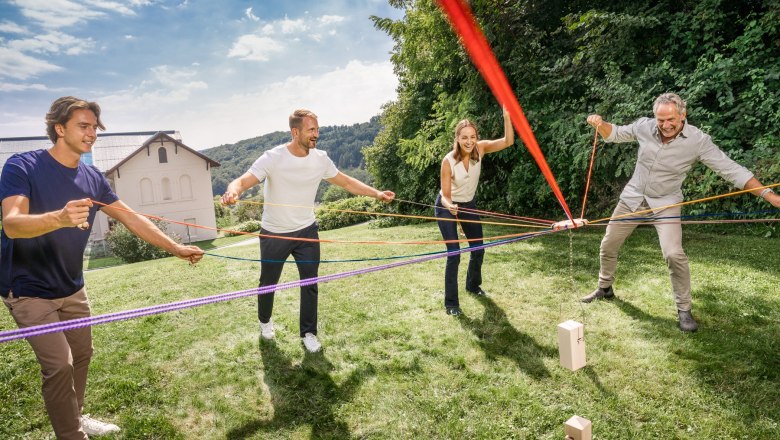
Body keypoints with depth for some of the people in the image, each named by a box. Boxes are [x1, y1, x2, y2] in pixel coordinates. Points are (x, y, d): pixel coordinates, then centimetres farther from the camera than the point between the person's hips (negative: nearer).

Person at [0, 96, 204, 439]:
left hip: (72, 287, 6)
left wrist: (176, 249, -3)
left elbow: (132, 219, 1)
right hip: (29, 290, -6)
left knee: (82, 354, 15)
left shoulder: (93, 178, -2)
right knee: (59, 365, -9)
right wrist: (60, 217, -51)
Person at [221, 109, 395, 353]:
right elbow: (244, 180, -30)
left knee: (310, 283, 3)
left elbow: (346, 181, 5)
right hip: (274, 234, -2)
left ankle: (308, 332, 23)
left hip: (306, 231, 3)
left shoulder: (320, 159, -6)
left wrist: (376, 193, -1)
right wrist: (232, 192, -53)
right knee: (268, 283, 16)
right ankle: (265, 321, 46)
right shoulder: (273, 158, -20)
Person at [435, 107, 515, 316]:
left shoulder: (480, 149, -18)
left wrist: (506, 116, -40)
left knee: (478, 248, 15)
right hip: (447, 207, -5)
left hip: (468, 205, 5)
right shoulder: (448, 161, -29)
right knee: (454, 254, -14)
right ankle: (451, 303, -1)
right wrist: (450, 205, -46)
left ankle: (473, 285, 43)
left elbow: (508, 141, -26)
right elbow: (445, 195, -25)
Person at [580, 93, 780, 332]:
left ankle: (684, 310, 0)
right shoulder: (644, 126, -10)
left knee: (674, 254, -21)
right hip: (632, 198, 3)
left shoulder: (699, 140, -17)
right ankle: (605, 288, 34)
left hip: (665, 204, -3)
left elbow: (731, 169, -17)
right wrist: (600, 123, -13)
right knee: (608, 246, 9)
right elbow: (615, 134, 8)